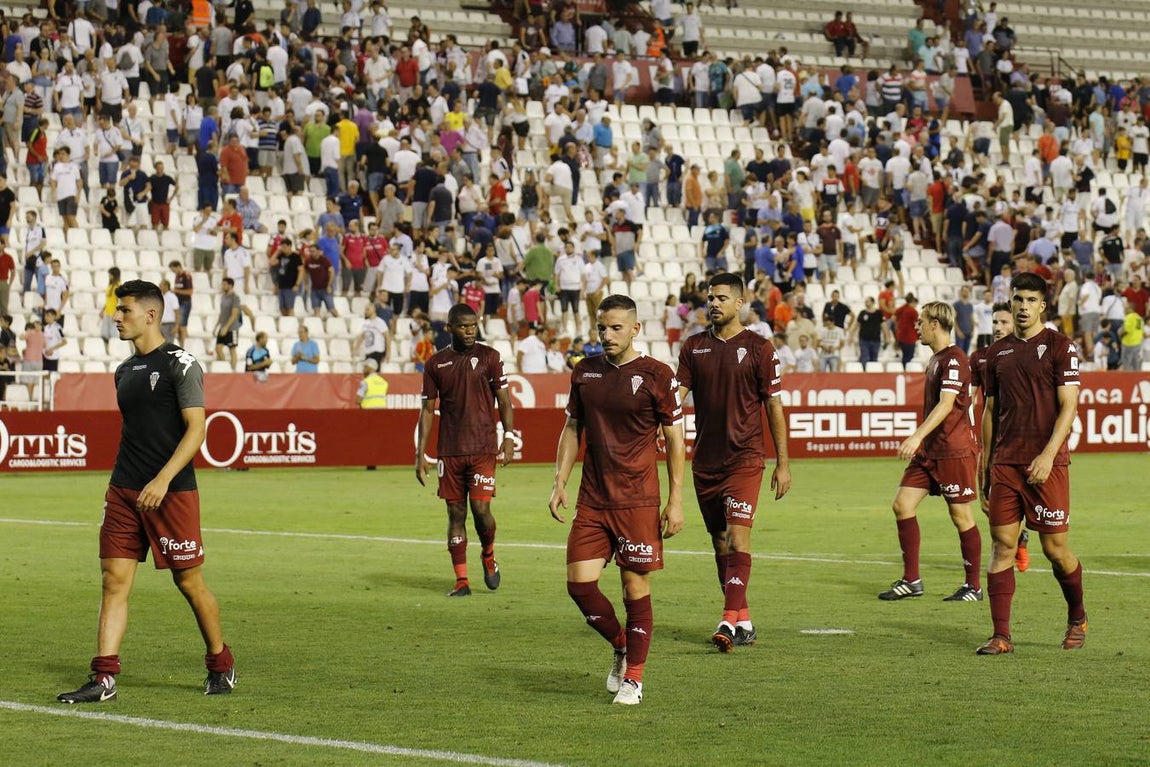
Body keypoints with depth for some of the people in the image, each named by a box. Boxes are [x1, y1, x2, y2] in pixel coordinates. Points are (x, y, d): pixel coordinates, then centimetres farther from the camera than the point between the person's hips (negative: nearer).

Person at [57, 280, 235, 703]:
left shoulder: (180, 364, -8)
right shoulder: (125, 371, 15)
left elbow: (196, 429, -14)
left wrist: (162, 480, -23)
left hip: (172, 493, -7)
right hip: (123, 492, 7)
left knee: (189, 581, 2)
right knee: (114, 580, -2)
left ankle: (220, 664, 21)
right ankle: (103, 679, -4)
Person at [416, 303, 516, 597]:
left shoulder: (489, 357, 2)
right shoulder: (435, 363, 8)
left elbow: (504, 400, 3)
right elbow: (428, 410, 10)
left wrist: (509, 436, -10)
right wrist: (420, 454, 5)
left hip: (482, 448, -2)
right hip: (449, 451, 2)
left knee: (481, 508, -11)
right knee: (456, 513, 3)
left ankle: (489, 556, 20)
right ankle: (461, 581, 8)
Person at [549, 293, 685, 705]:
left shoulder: (656, 376, -5)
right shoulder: (585, 371, 9)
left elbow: (674, 438, -2)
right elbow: (572, 429, 17)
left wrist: (676, 500, -5)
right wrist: (559, 483, 8)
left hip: (638, 501, -4)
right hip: (592, 501, 4)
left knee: (636, 589, 0)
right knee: (580, 584, -2)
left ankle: (633, 678, 12)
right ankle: (620, 646, 23)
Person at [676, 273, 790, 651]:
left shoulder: (759, 348, -2)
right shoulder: (693, 347, 8)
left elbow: (774, 407, -1)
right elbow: (676, 394, 2)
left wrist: (783, 463, -2)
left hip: (745, 458, -5)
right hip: (705, 460, 5)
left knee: (737, 535, -15)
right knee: (720, 541, 8)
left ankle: (730, 619, -21)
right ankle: (743, 621, 17)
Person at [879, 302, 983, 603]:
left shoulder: (954, 360, -14)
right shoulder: (935, 359, 16)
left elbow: (946, 405, -25)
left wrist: (917, 437, -33)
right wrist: (919, 442, 26)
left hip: (954, 450, -10)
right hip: (929, 451, 10)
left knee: (961, 515, -1)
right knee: (902, 505, 3)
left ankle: (974, 586, 9)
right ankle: (911, 580, 8)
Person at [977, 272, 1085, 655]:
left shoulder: (1059, 346, -2)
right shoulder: (998, 352, 13)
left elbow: (1068, 407, -7)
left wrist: (1048, 455, -17)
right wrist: (986, 466, 14)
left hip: (1046, 465, -4)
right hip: (1005, 463, 4)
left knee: (1055, 548, 0)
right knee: (1002, 546, -2)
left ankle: (1077, 619, 24)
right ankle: (1001, 636, -1)